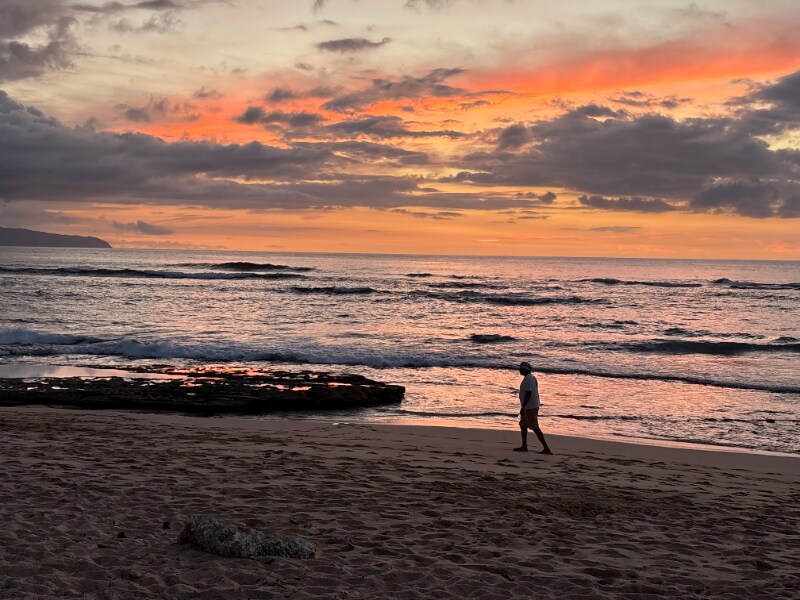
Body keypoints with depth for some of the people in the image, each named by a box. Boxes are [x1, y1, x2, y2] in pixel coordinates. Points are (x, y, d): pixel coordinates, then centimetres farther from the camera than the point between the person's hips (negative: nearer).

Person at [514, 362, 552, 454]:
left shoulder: (528, 379, -18)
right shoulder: (531, 378, 13)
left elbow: (528, 393, -25)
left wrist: (523, 407, -24)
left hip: (530, 408, -11)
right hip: (533, 406, 11)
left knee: (535, 428, -9)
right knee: (523, 425, 18)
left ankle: (547, 448, -10)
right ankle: (524, 446, 23)